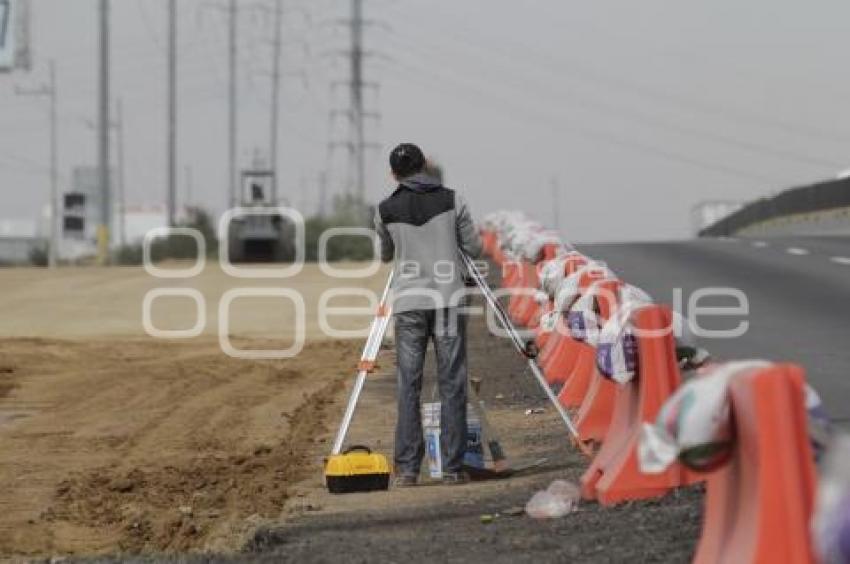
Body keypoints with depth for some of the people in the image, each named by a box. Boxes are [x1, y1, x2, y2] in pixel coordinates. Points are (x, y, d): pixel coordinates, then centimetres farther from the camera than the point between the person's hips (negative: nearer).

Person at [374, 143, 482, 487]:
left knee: (408, 387, 2)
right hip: (448, 300, 0)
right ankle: (453, 468, -1)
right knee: (452, 385, 2)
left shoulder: (386, 210, 3)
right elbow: (474, 249, 7)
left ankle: (407, 469, -2)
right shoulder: (452, 201, 1)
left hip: (408, 304, 1)